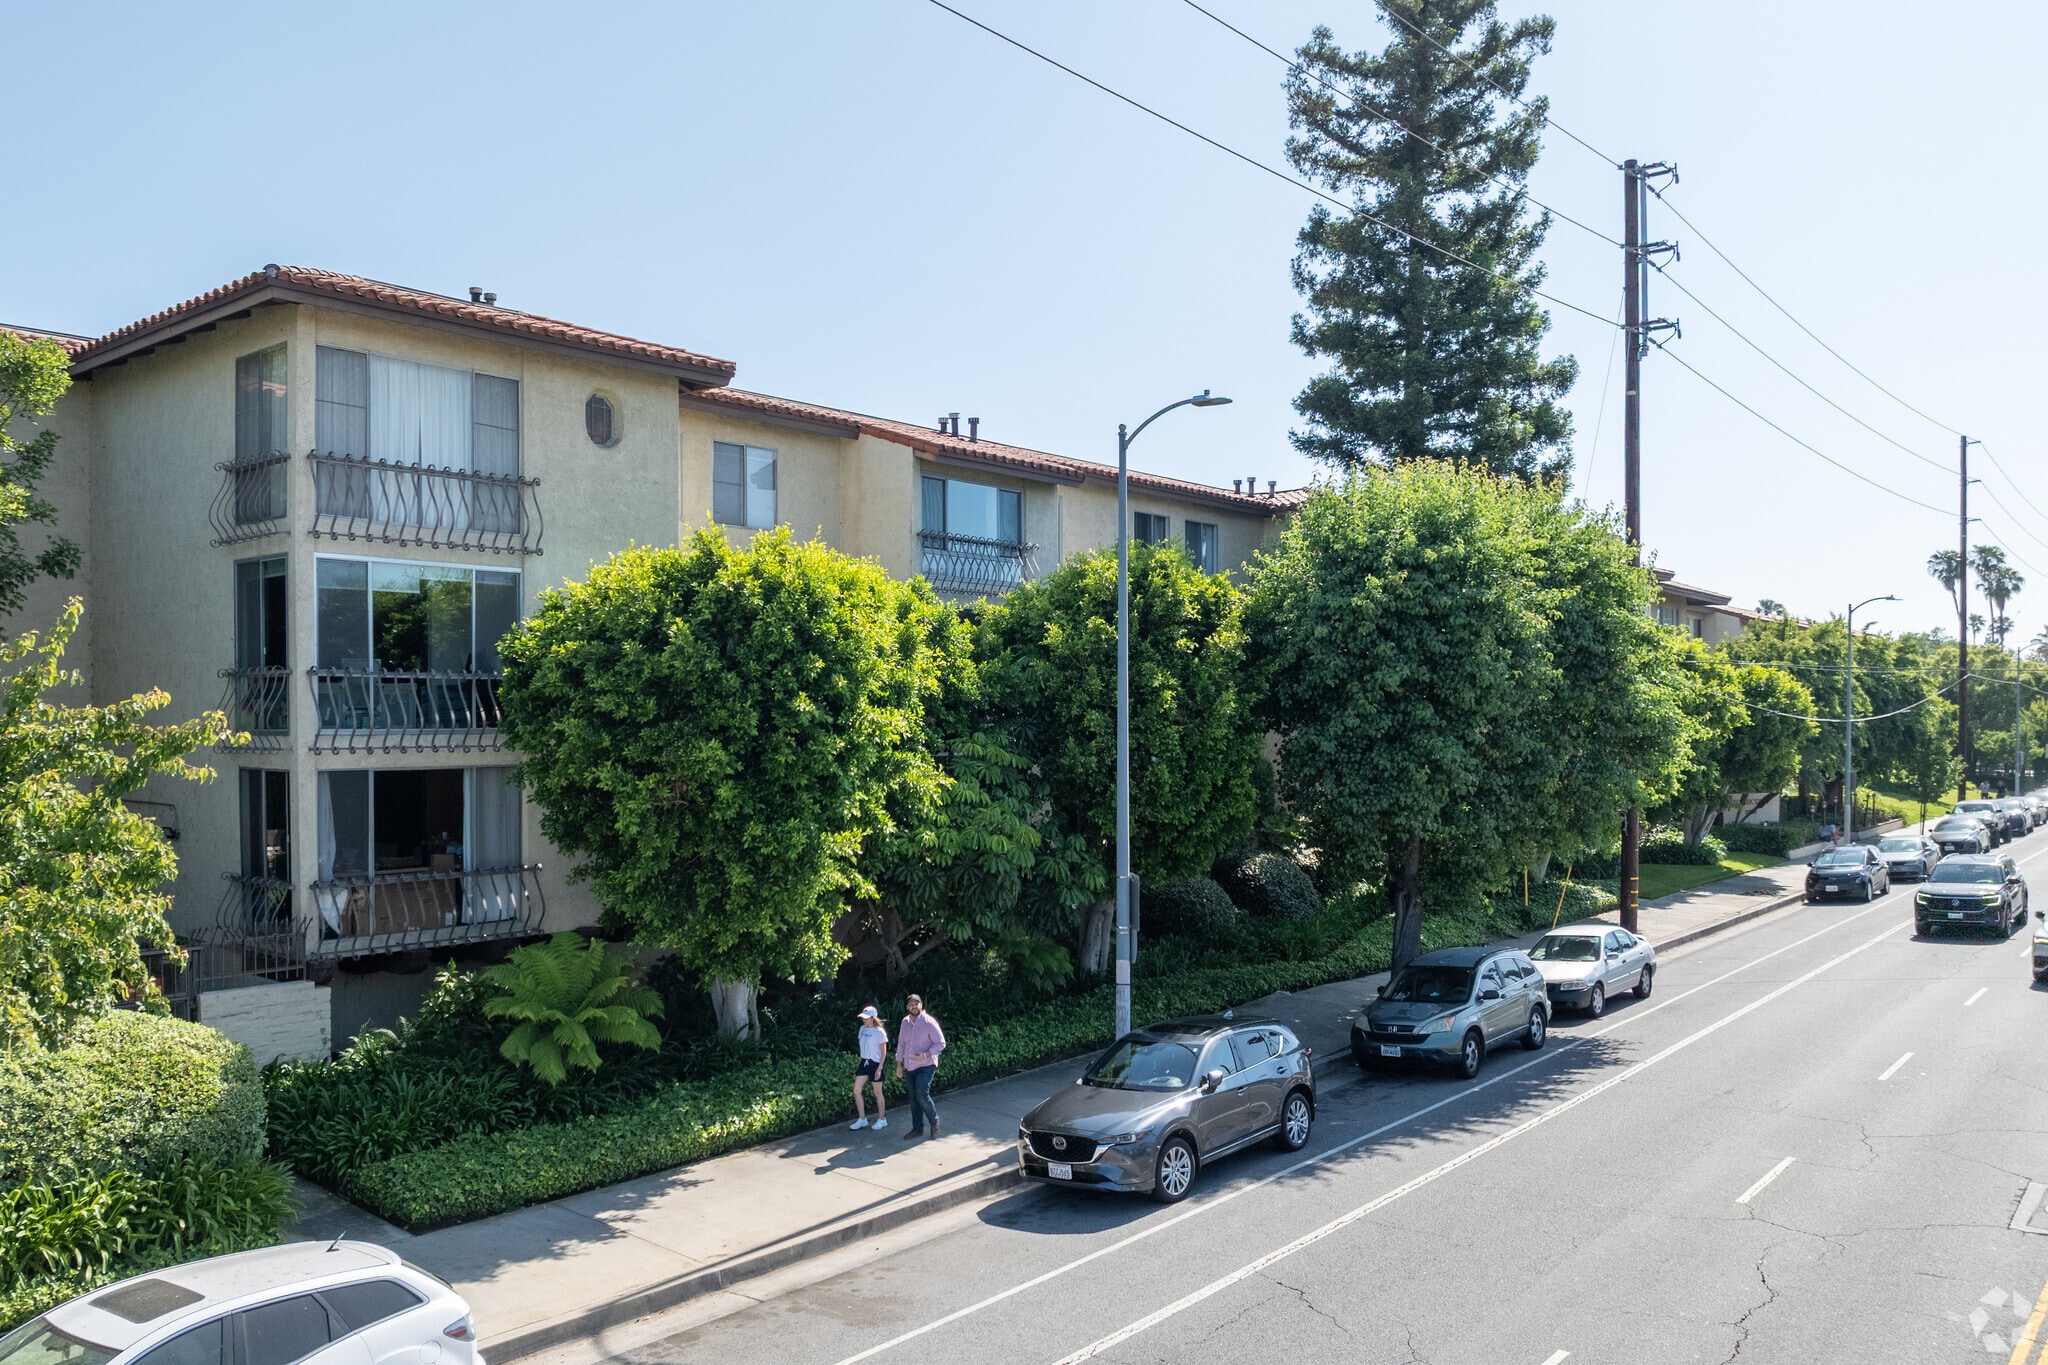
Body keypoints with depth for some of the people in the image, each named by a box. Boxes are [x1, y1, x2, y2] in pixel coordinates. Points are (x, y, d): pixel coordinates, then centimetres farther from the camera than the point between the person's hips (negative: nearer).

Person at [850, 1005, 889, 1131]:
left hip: (875, 1064, -7)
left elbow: (884, 1052, -10)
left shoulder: (879, 1032, -13)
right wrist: (860, 1063, 12)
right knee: (856, 1091, 2)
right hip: (864, 1062, 7)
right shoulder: (862, 1029, 6)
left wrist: (879, 1068, -14)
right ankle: (862, 1119, 13)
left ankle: (882, 1120, 18)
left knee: (877, 1093, 4)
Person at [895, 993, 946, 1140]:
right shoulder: (905, 1022, 4)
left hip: (926, 1066, -6)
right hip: (909, 1067, 6)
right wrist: (899, 1065, 13)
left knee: (922, 1094, -17)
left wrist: (925, 1055, -23)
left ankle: (934, 1121, 6)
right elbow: (901, 1044, 14)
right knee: (913, 1099, 10)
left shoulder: (929, 1022, -12)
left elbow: (941, 1044, -11)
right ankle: (917, 1129, 21)